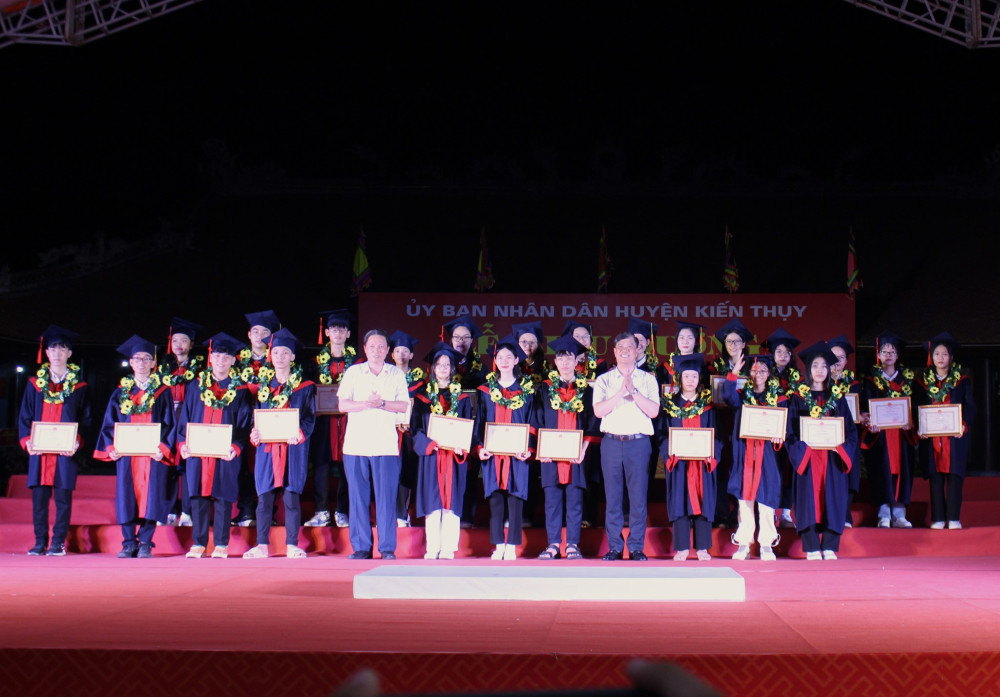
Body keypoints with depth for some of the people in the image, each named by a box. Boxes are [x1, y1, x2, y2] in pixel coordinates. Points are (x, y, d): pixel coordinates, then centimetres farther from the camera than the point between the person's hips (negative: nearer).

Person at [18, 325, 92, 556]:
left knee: (63, 497, -4)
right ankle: (40, 542, 8)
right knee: (39, 497, 1)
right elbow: (24, 416, 11)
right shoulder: (35, 384, 12)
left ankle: (58, 543, 2)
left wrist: (77, 442, -12)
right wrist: (26, 440, -5)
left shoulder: (79, 387, 7)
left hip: (66, 451, -2)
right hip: (38, 449, 2)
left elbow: (86, 420, 5)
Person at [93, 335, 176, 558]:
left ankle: (145, 543, -1)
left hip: (152, 454, -2)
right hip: (126, 454, 2)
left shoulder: (162, 392, 8)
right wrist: (111, 447, -4)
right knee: (126, 496, -1)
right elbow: (109, 423, 11)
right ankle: (129, 542, 5)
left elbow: (169, 423, 3)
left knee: (150, 495, -6)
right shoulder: (121, 392, 13)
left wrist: (163, 448, -11)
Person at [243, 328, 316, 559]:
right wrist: (254, 433, -7)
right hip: (267, 447, 2)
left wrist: (299, 434, -18)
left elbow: (310, 418, 1)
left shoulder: (304, 386, 5)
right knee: (264, 496, 0)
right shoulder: (263, 384, 13)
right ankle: (262, 546, 4)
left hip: (293, 448, -2)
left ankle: (292, 546, 1)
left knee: (291, 497, -4)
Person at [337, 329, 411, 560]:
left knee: (386, 498, -3)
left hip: (386, 445, 0)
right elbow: (343, 405, 1)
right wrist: (367, 403, -14)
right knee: (358, 497, 1)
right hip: (356, 444, 1)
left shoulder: (397, 374, 10)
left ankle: (387, 548, 3)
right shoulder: (353, 372, 9)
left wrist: (382, 403, -14)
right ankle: (361, 547, 9)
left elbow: (403, 405, 2)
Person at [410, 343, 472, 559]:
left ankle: (448, 548, -2)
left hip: (454, 455, 0)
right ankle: (432, 548, -1)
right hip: (430, 454, 0)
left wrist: (461, 445, -12)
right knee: (432, 502, -3)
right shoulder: (423, 395, 9)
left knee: (451, 501, -4)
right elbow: (415, 426, 4)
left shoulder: (462, 396, 11)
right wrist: (430, 443, -14)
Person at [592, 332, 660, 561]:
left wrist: (633, 392, -13)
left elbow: (653, 411, -3)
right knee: (612, 497, 2)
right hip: (611, 442, 1)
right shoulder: (604, 380, 9)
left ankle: (636, 547, 7)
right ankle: (615, 547, 10)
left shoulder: (647, 379, 9)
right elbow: (598, 410, -5)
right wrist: (621, 393, -14)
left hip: (639, 442, 0)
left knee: (638, 496, -1)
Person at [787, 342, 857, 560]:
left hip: (832, 456, 2)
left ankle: (829, 547, 3)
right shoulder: (799, 398, 6)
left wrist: (840, 444, -10)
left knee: (832, 498, -2)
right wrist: (804, 444, -16)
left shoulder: (837, 397, 11)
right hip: (808, 456, -2)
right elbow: (792, 431, 1)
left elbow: (849, 428, 7)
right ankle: (812, 548, -1)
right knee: (810, 497, -5)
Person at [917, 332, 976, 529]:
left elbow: (970, 407, 1)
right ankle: (938, 518, 2)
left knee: (954, 475, -5)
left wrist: (963, 424, -17)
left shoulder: (962, 381, 6)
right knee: (935, 477, 0)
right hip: (932, 437, 1)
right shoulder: (924, 381, 11)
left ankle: (953, 518, -3)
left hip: (955, 436, -1)